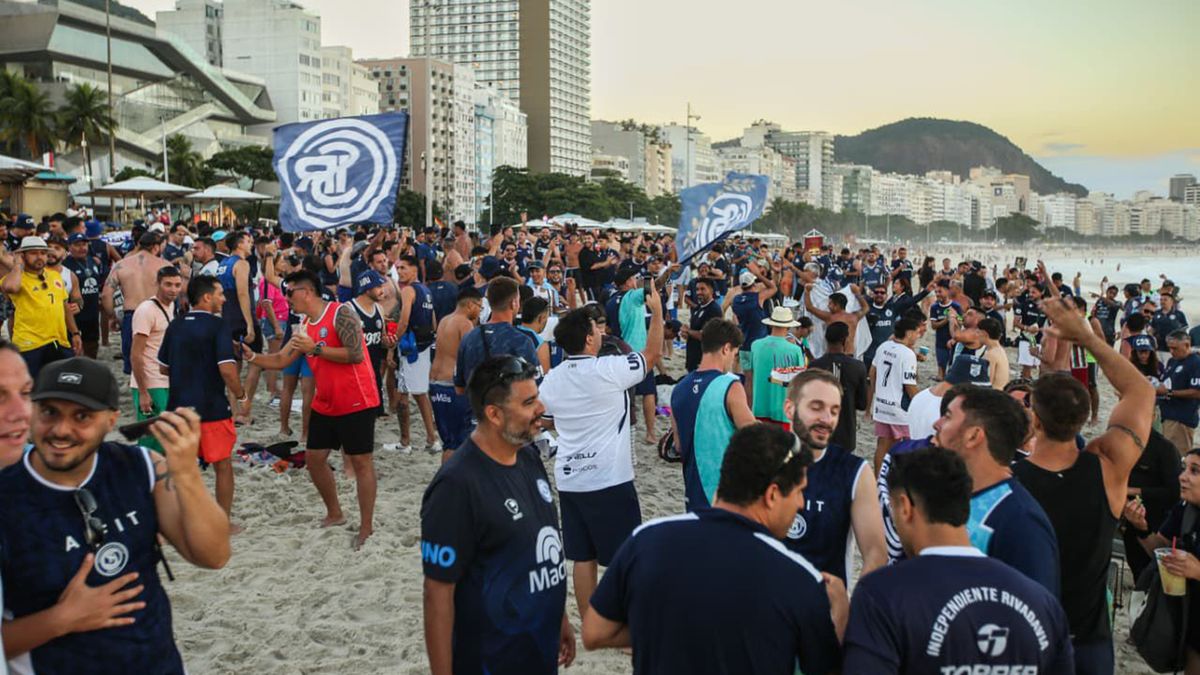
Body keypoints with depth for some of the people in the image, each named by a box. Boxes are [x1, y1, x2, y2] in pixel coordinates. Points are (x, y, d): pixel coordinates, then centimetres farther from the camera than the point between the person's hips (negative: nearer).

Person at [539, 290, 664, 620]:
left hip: (568, 479, 6)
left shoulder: (551, 379, 2)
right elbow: (652, 353, -4)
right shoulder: (607, 370, -16)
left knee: (583, 557, 12)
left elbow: (548, 422, 16)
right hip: (609, 480, -6)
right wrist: (657, 312, 7)